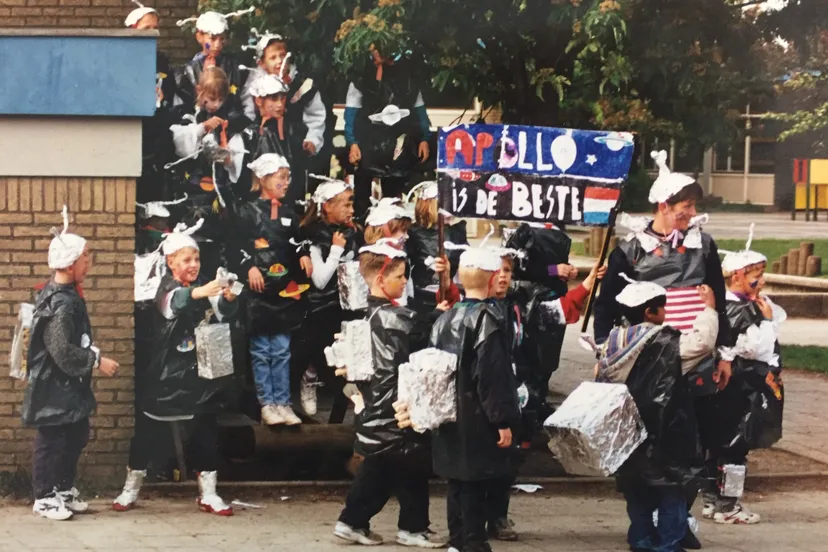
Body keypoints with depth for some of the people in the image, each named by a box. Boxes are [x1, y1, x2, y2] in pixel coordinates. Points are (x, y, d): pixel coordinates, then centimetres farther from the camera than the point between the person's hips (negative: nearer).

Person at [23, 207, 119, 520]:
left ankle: (64, 491, 27)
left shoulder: (69, 296, 9)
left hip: (70, 384, 10)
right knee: (51, 441, 0)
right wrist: (97, 361, -21)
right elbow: (63, 350, -26)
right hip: (54, 385, -10)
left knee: (75, 438, 16)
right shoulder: (60, 303, -23)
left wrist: (93, 354, 10)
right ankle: (44, 498, 9)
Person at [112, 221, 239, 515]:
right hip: (165, 373, -3)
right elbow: (173, 303, -33)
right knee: (148, 431, 4)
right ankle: (131, 489, 17)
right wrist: (200, 293, -53)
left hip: (199, 374, 3)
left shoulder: (204, 286, 3)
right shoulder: (164, 288, -8)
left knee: (205, 431, 3)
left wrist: (228, 299, -37)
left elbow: (224, 313, -13)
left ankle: (208, 494, 11)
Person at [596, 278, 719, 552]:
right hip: (664, 435, -7)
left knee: (636, 489, 16)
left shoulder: (613, 342, 5)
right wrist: (708, 308, -12)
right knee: (672, 488, 2)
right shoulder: (664, 344, -16)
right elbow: (701, 342, -25)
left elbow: (601, 380, 11)